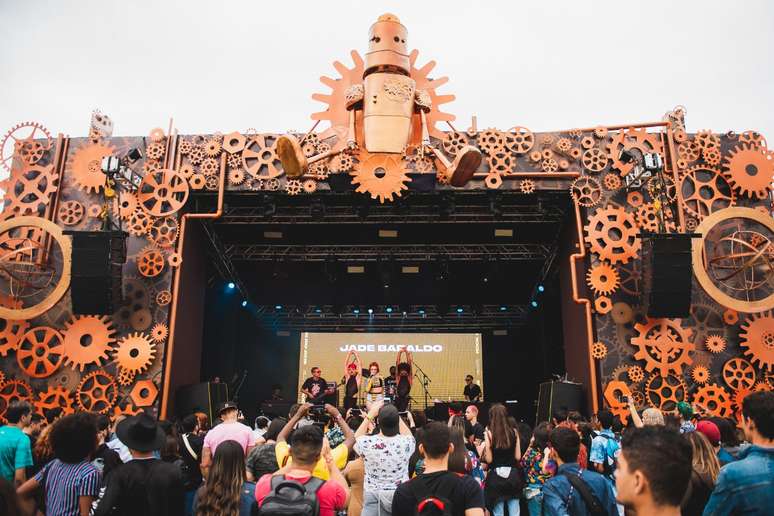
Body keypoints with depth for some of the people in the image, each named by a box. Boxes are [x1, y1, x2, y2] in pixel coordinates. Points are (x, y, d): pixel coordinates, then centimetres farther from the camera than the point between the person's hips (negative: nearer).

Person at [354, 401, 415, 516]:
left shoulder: (367, 443, -18)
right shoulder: (406, 443, -15)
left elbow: (356, 438, 8)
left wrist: (370, 414, 7)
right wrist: (394, 414, 10)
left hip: (373, 497, -2)